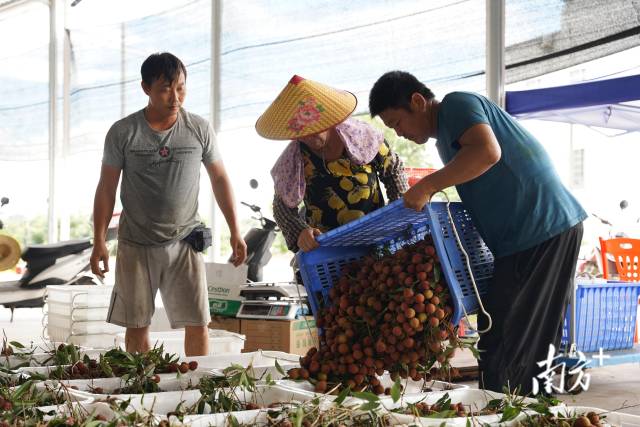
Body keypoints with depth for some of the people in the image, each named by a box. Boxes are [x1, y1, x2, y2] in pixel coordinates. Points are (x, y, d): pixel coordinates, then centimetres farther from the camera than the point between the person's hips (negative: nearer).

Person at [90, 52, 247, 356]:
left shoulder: (199, 129, -1)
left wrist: (235, 232, 6)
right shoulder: (122, 132, -4)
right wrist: (99, 242, -3)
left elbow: (219, 178, 8)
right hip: (136, 245, 0)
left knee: (198, 325, -3)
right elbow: (107, 188, 1)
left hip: (184, 242, 1)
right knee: (136, 326, 4)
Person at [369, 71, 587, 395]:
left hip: (542, 229, -10)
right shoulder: (445, 138, 22)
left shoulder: (456, 104, -7)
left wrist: (427, 185, -21)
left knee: (501, 346, -8)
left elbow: (487, 151, -27)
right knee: (532, 345, 12)